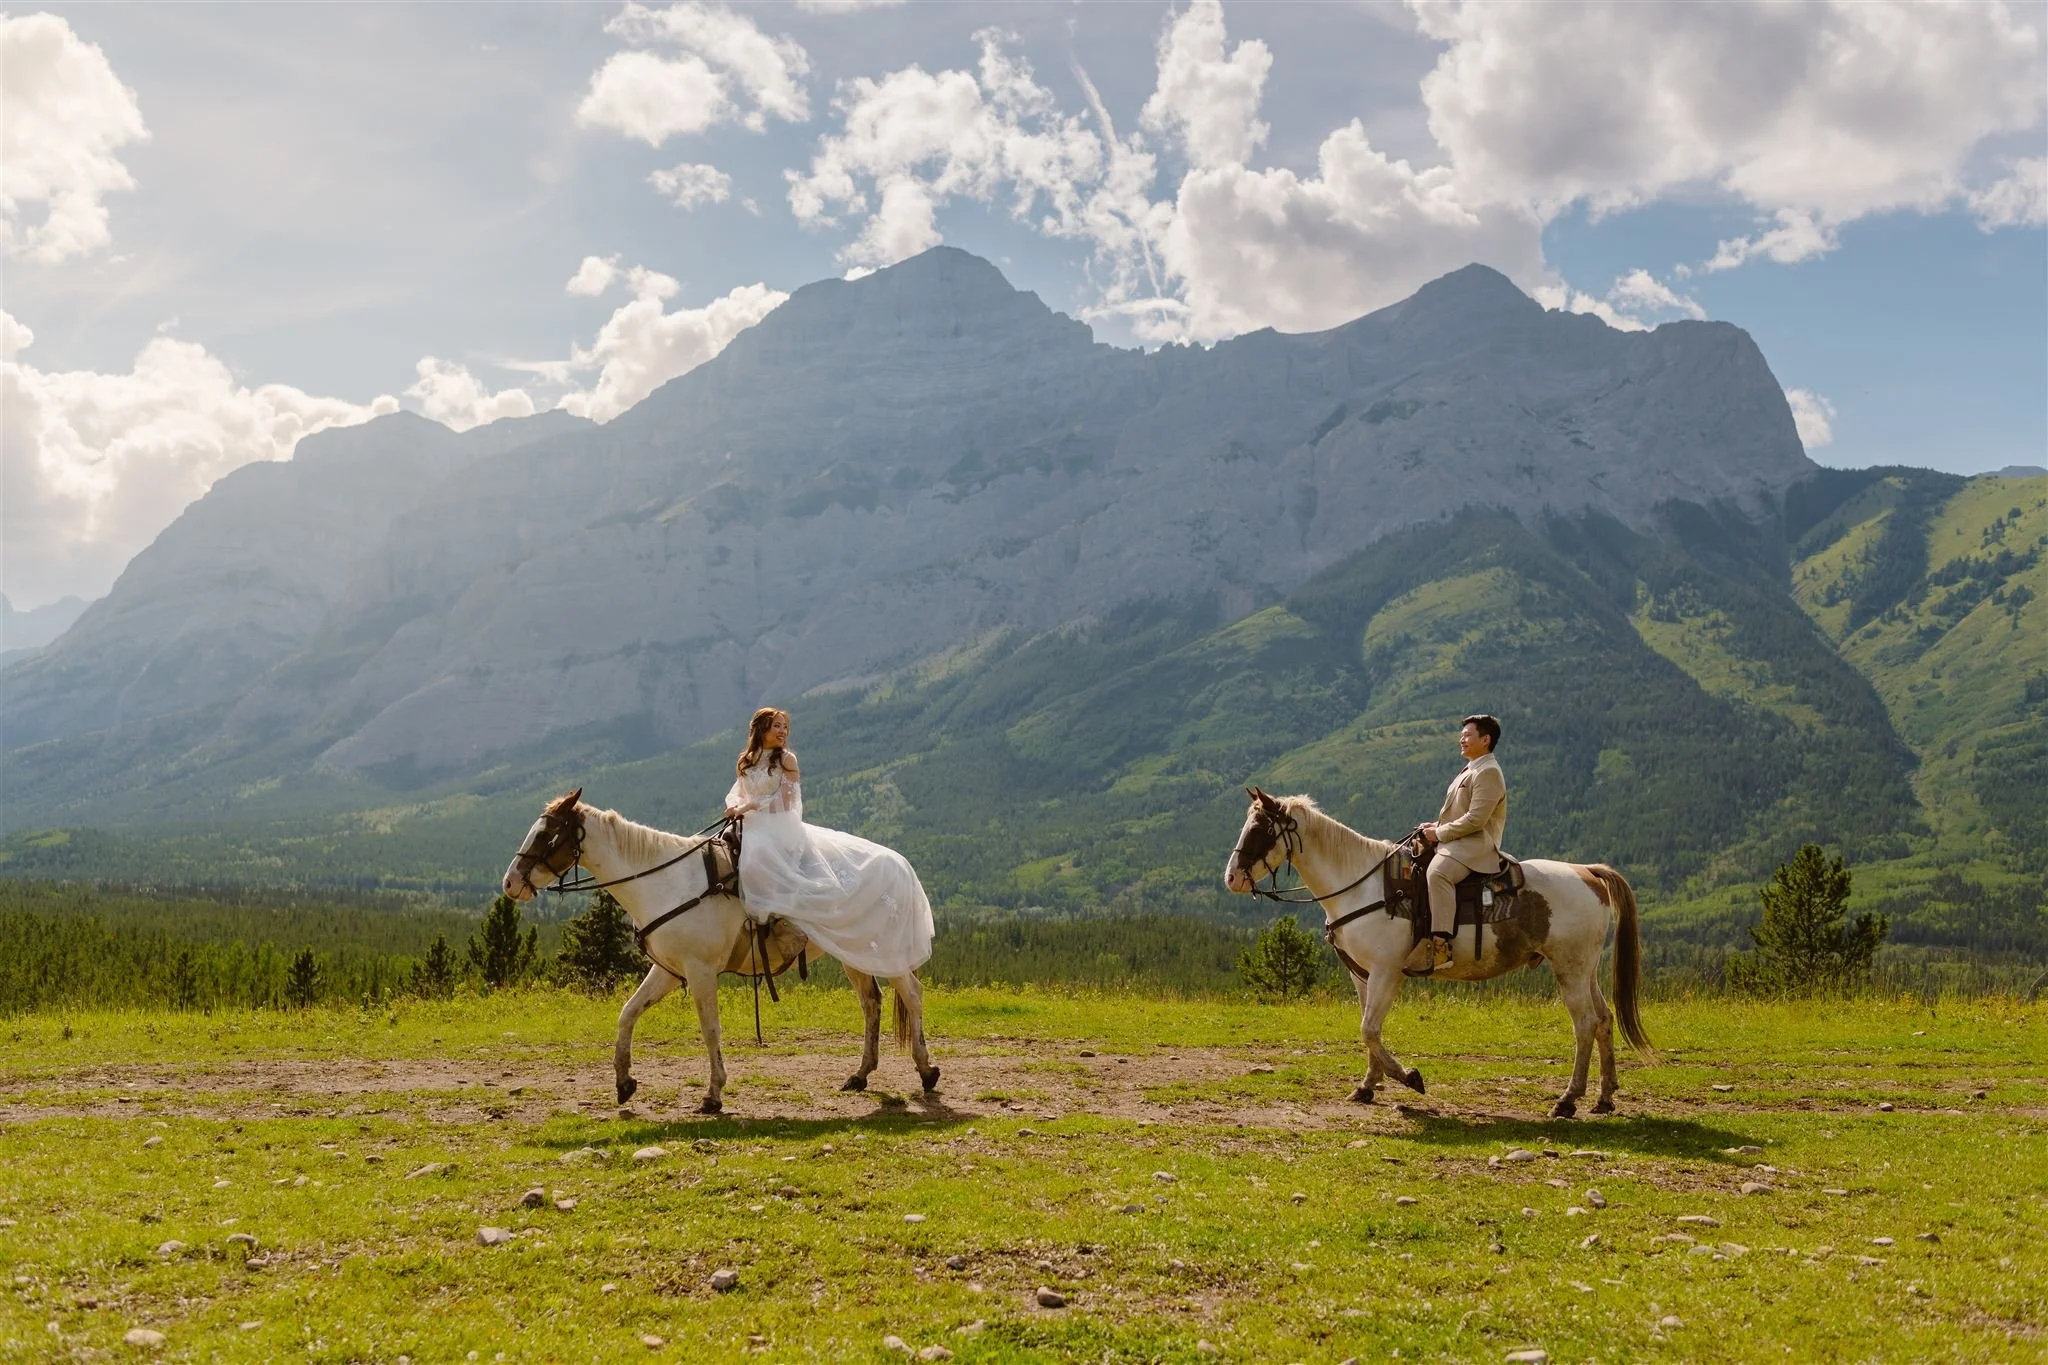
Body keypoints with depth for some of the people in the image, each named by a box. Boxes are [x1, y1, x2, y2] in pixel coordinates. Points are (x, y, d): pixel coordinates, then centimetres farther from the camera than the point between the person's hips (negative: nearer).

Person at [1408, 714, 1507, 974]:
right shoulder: (1469, 771, 23)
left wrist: (1439, 833, -14)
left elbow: (1475, 819, -19)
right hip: (1454, 842, 11)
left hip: (1476, 845, -11)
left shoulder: (1488, 772, -10)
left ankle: (1440, 945, -47)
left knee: (1438, 872, -38)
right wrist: (1435, 826, 11)